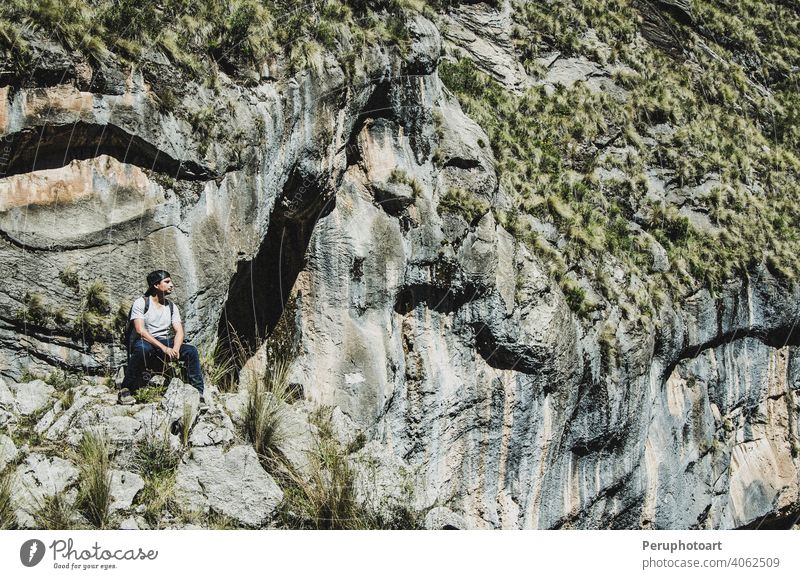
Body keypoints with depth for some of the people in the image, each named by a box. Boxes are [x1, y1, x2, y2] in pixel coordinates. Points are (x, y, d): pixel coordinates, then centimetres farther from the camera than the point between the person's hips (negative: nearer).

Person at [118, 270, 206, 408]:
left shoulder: (172, 307, 12)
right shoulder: (141, 303, -5)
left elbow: (179, 331, 3)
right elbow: (140, 330, -16)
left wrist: (175, 349, -21)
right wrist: (163, 348, -26)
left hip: (165, 343, 5)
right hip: (144, 342, -5)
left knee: (191, 351, -20)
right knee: (142, 348, -41)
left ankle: (198, 393, -16)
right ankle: (126, 390, -28)